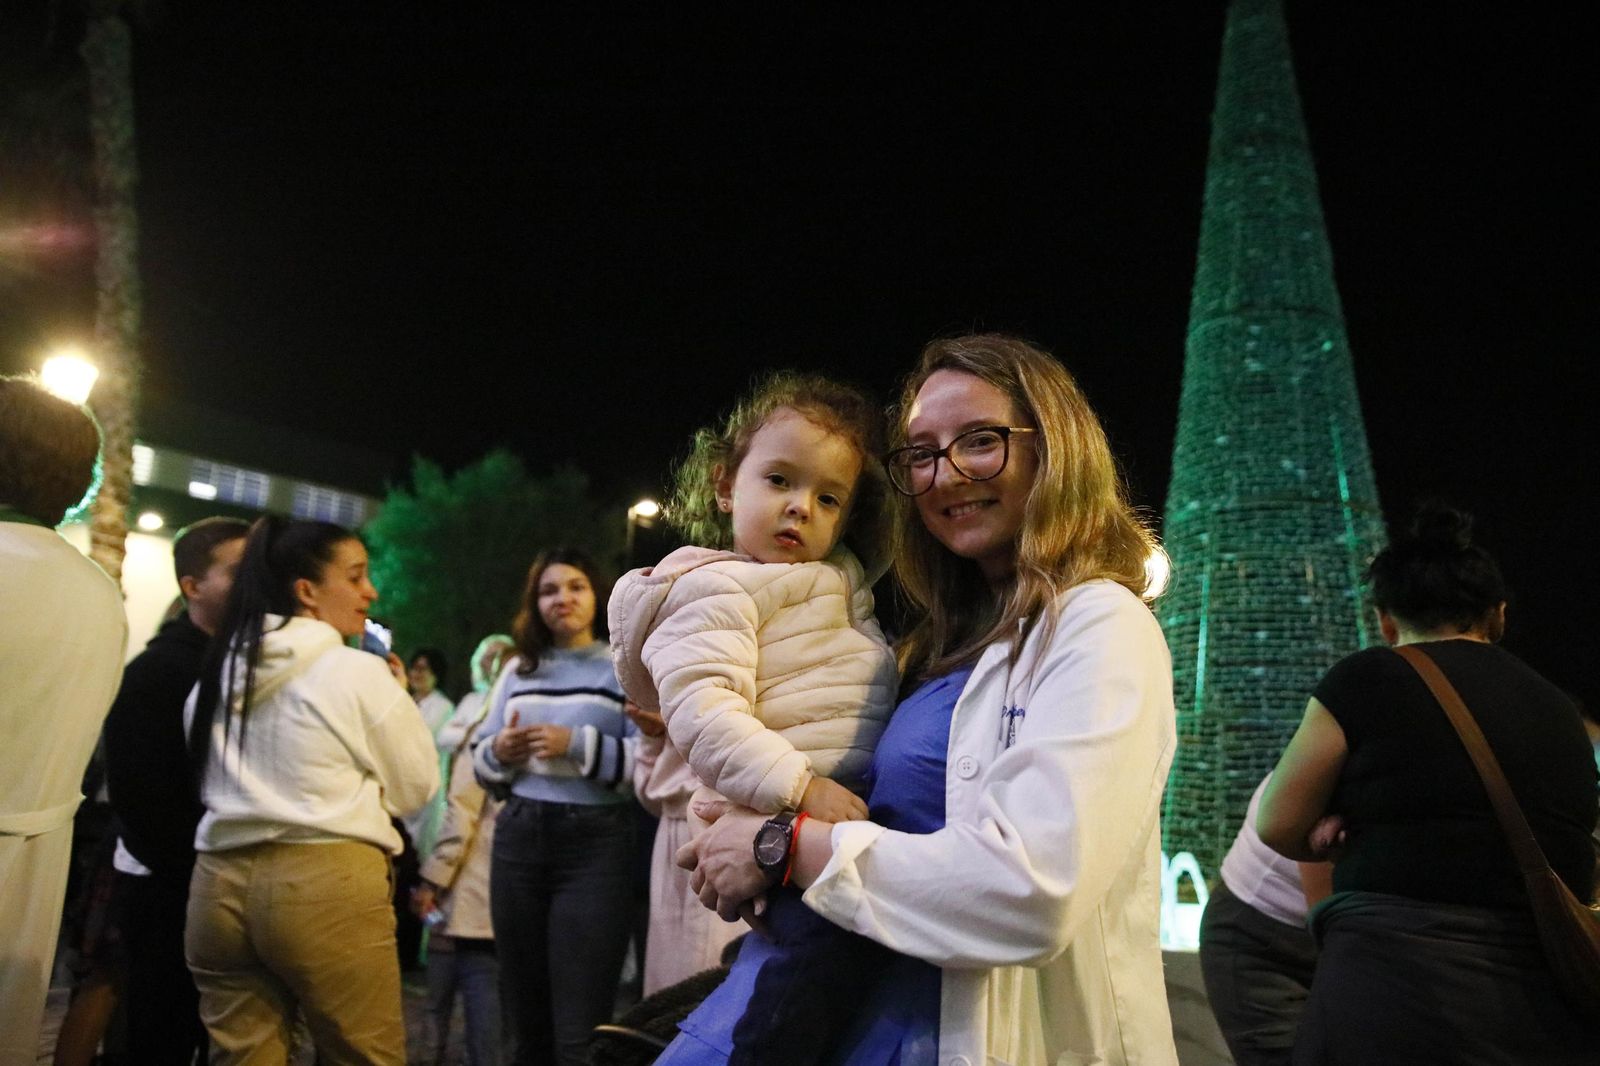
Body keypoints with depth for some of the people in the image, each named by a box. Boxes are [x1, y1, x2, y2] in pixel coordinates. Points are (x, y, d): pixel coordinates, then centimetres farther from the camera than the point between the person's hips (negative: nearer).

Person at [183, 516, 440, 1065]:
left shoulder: (219, 671, 11)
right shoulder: (360, 673, -8)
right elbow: (415, 788, 1)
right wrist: (399, 698, 12)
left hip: (221, 882, 6)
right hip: (327, 886, -6)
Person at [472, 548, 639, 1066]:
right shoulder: (518, 669, 15)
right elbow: (480, 760, 18)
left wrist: (578, 744, -18)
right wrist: (499, 752, -4)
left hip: (595, 846, -5)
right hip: (518, 839, 5)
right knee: (524, 1021, 15)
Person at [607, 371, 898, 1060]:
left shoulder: (843, 575, 20)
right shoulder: (717, 590, -6)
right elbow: (703, 714, -19)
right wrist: (798, 787, -27)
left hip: (853, 801, 9)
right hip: (784, 819, -9)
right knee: (827, 928, -30)